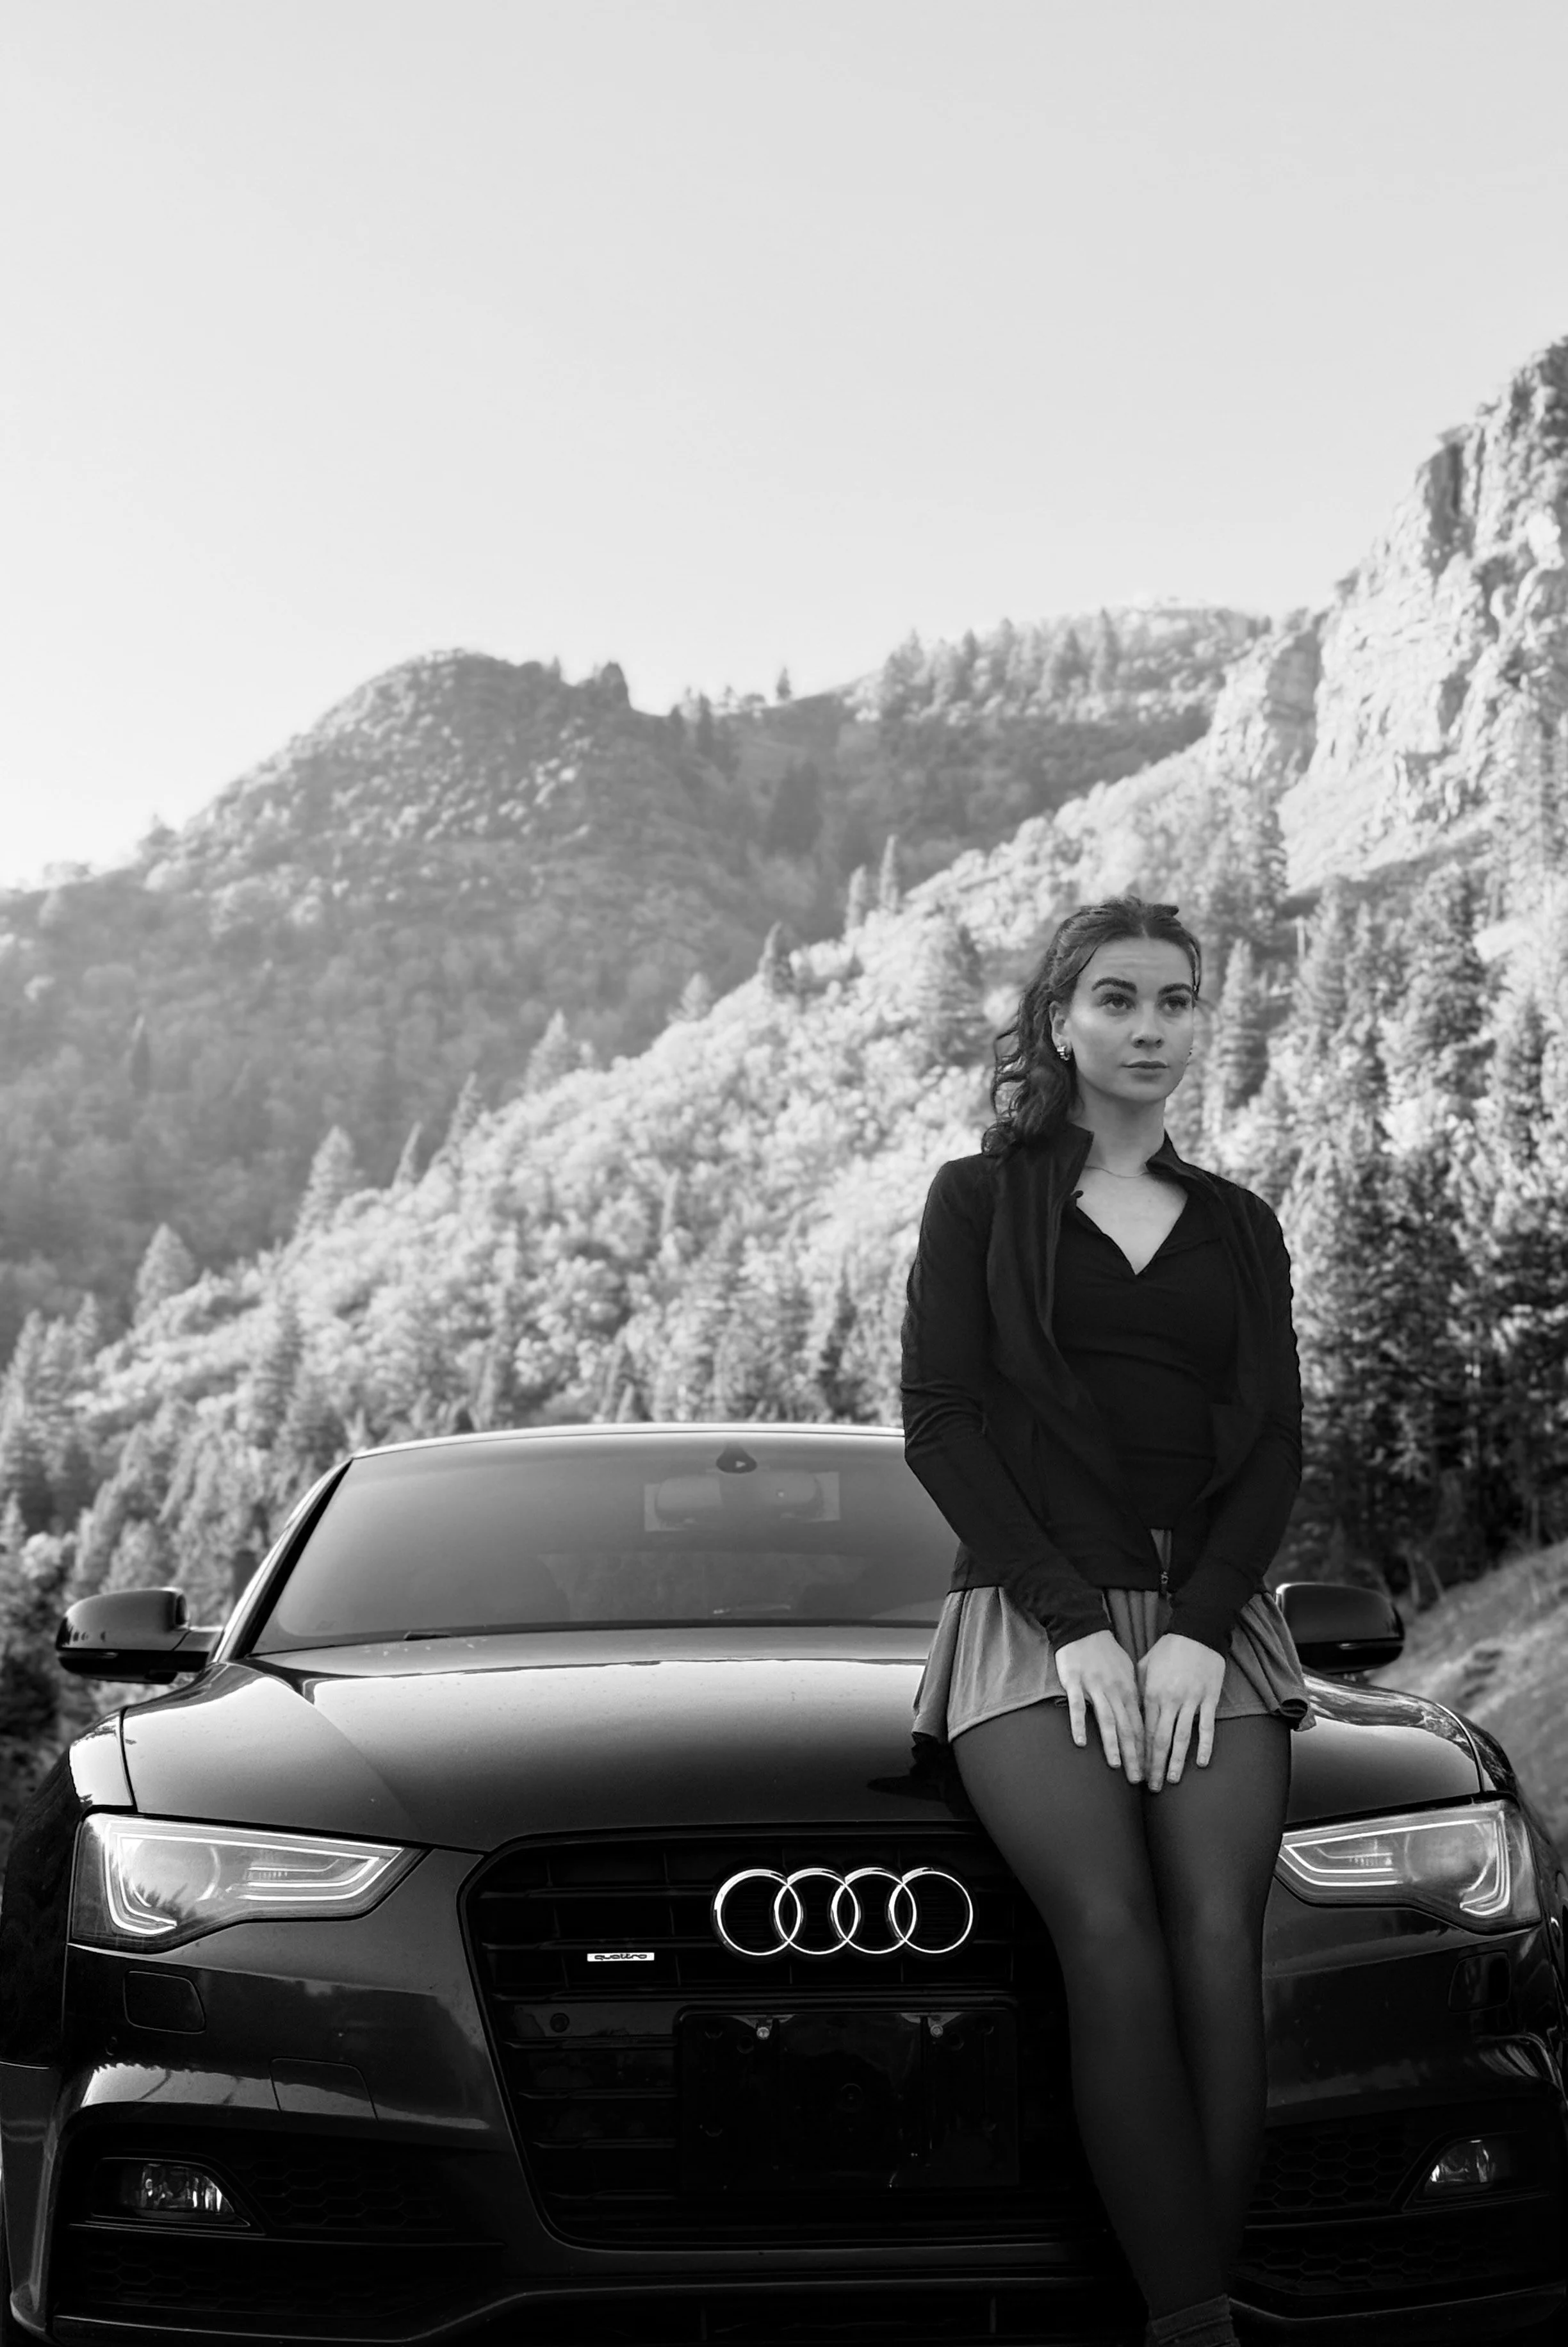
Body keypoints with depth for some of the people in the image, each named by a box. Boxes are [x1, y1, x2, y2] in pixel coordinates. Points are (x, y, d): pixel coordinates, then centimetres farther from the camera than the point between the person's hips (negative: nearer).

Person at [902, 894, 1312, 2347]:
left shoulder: (1236, 1227, 20)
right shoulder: (983, 1197, 12)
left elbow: (1275, 1447, 12)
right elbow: (938, 1420, 2)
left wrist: (1198, 1628, -6)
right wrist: (1074, 1622, -8)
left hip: (1210, 1622, 2)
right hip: (1032, 1616, -2)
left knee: (1218, 1935, -20)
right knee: (1113, 1931, -23)